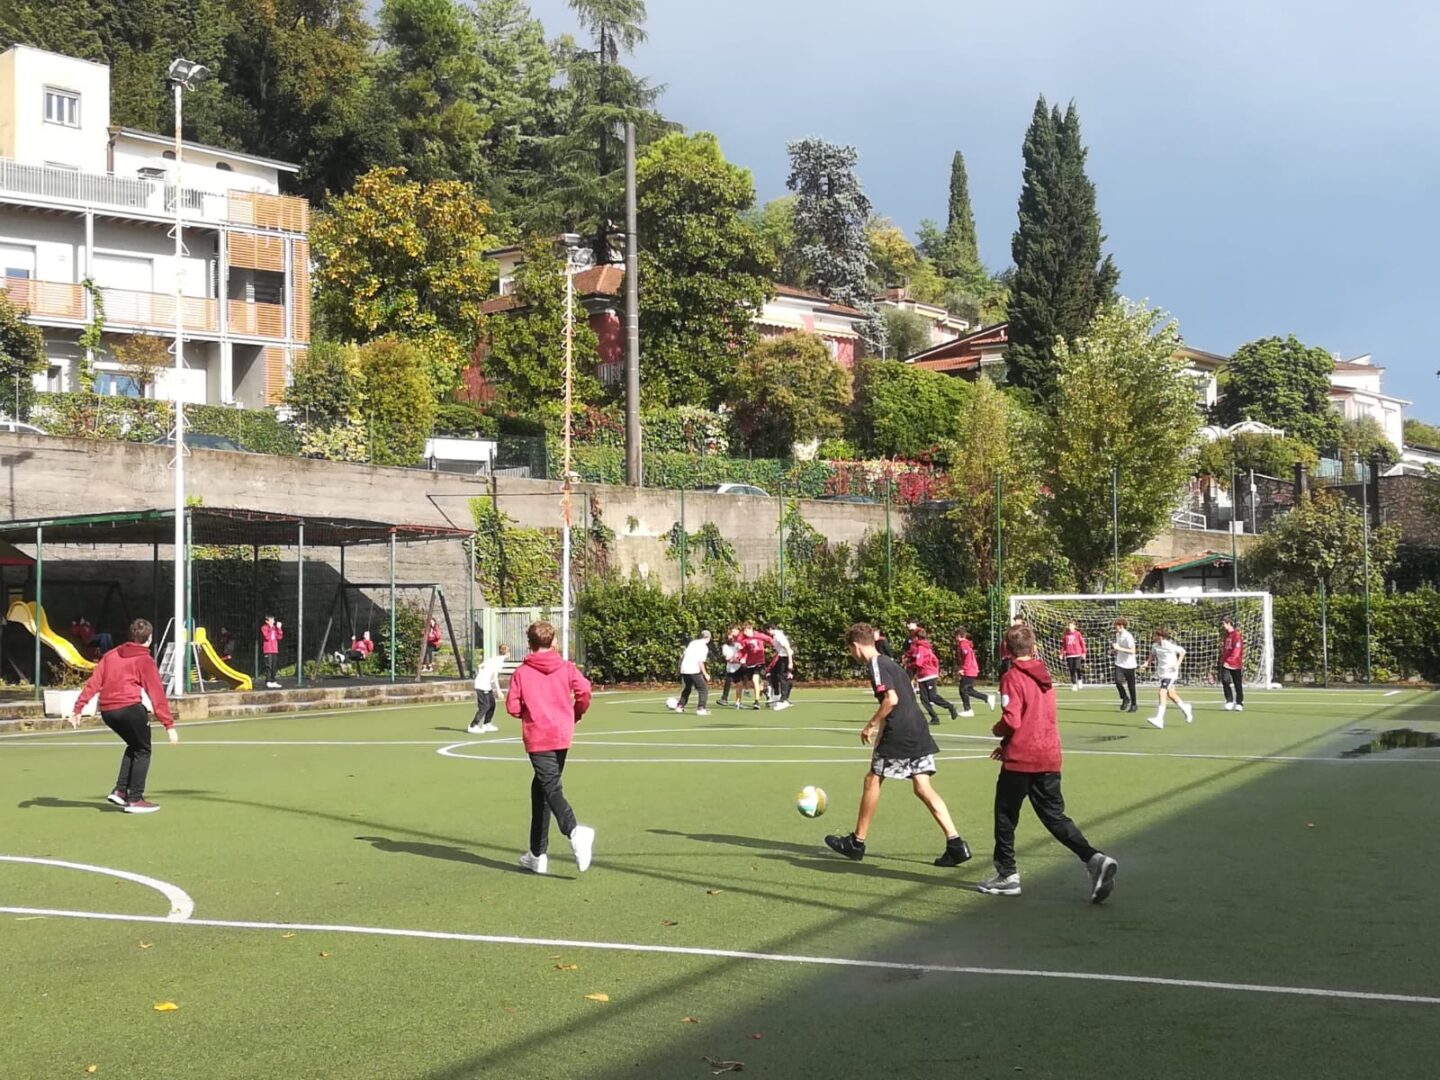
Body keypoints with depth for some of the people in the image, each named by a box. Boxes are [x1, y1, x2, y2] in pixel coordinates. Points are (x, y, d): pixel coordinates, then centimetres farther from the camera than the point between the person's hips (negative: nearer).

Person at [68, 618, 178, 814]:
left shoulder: (111, 655, 16)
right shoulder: (144, 661, 0)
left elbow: (93, 682, 10)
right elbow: (157, 695, -4)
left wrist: (78, 708, 10)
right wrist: (169, 725, -5)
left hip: (106, 710, 6)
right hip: (130, 708, -6)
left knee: (134, 746, 24)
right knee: (142, 751, 8)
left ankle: (120, 791, 15)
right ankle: (135, 800, 5)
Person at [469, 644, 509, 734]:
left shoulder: (494, 659, 13)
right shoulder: (499, 661, -15)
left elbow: (481, 666, 20)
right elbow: (495, 677, -19)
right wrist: (498, 691, -16)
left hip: (487, 686, 10)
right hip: (483, 686, -10)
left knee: (492, 704, 14)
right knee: (484, 706, -9)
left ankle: (486, 725, 22)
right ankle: (473, 726, -7)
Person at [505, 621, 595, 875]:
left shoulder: (521, 672, 0)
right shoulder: (566, 667, 4)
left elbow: (512, 706, -4)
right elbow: (584, 690, -9)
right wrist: (577, 713, 8)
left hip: (537, 737, -4)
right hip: (562, 735, 4)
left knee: (551, 789, -10)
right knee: (540, 787, 16)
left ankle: (574, 831, -40)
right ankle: (537, 854, 20)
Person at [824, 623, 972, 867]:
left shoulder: (876, 665, -9)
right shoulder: (888, 662, 20)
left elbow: (891, 699, -21)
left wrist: (871, 725, -10)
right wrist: (882, 726, 26)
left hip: (899, 734, -9)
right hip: (918, 729, 9)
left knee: (872, 780, 5)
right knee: (923, 788, 5)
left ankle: (857, 843, 15)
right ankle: (955, 843, -5)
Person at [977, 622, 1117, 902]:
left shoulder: (1012, 678, -11)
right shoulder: (1044, 677, 11)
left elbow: (1011, 721, -19)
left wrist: (997, 730, 4)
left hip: (1020, 760, -6)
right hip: (1050, 756, 6)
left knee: (1006, 816, 10)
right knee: (1054, 816, 9)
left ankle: (1007, 875, 16)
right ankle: (1094, 859, -8)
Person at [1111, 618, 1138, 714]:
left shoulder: (1128, 637, -19)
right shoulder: (1117, 635, 5)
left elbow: (1132, 651, -23)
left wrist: (1119, 648, -29)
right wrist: (1114, 651, 2)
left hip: (1129, 664, -6)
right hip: (1119, 663, 6)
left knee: (1131, 685, 5)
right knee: (1118, 681, -12)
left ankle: (1133, 705, 19)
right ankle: (1125, 699, 9)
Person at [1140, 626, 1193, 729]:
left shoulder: (1171, 645, -17)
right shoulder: (1155, 646, 1)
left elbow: (1182, 652, -3)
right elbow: (1152, 655, 20)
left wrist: (1178, 664, -13)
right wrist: (1147, 663, 3)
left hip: (1170, 673, -7)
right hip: (1161, 673, 7)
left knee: (1162, 693, -18)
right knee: (1170, 694, 17)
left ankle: (1159, 719, -22)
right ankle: (1185, 709, 41)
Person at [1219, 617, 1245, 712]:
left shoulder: (1237, 635, -11)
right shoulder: (1226, 635, 14)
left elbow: (1236, 650, -19)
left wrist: (1228, 661, -25)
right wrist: (1222, 660, 14)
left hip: (1236, 664, -6)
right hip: (1226, 664, 6)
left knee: (1238, 684, 4)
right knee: (1225, 681, -12)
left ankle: (1239, 704, 14)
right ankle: (1229, 701, -4)